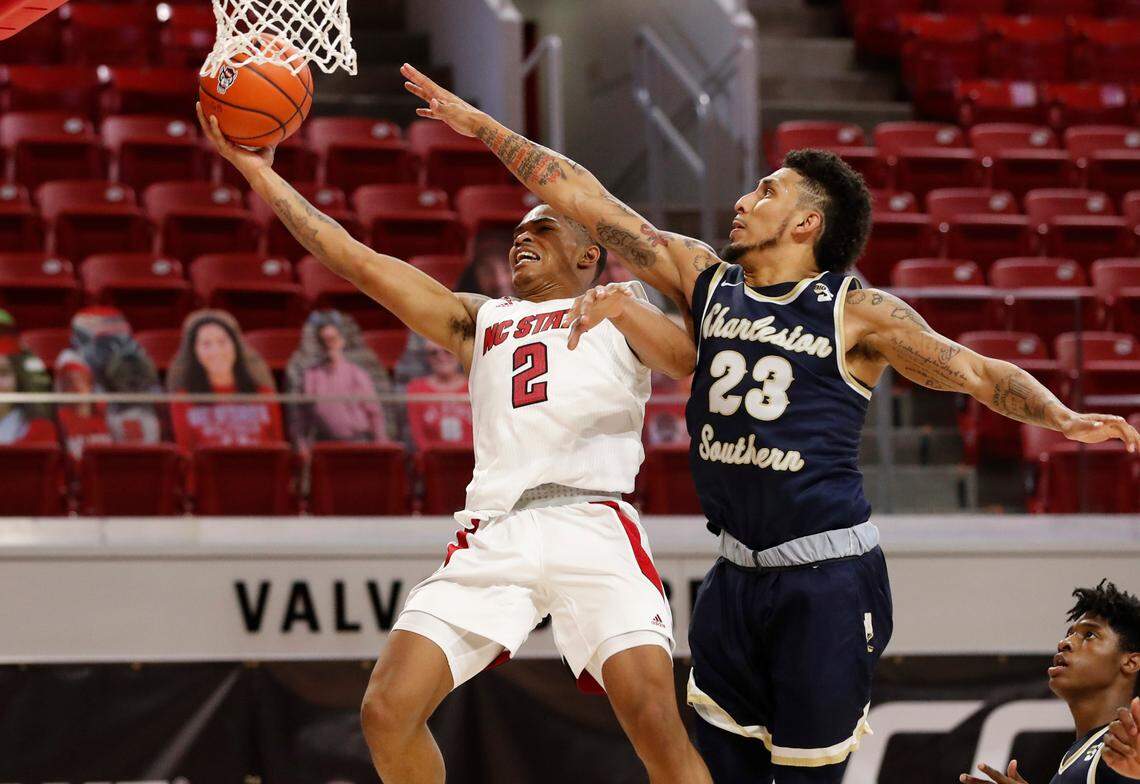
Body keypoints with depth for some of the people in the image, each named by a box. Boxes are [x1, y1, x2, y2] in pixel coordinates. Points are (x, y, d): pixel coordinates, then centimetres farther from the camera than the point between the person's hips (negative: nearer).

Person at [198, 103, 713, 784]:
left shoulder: (622, 314, 20)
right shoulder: (480, 321, 30)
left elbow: (690, 360, 0)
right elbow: (356, 259, 24)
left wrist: (621, 308, -17)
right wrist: (260, 173, 18)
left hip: (590, 520, -4)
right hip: (495, 533, 4)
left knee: (656, 725, -23)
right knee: (387, 713, -8)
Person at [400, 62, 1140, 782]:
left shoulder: (858, 313, -5)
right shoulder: (704, 279, 9)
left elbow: (980, 372, -6)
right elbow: (582, 196, 9)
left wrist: (1065, 418, -23)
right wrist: (481, 126, 11)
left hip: (828, 580, -5)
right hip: (738, 575, 5)